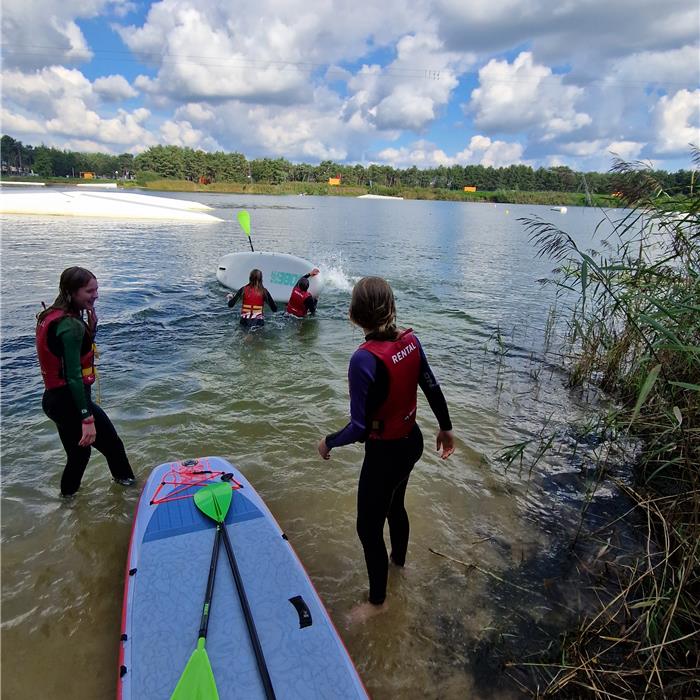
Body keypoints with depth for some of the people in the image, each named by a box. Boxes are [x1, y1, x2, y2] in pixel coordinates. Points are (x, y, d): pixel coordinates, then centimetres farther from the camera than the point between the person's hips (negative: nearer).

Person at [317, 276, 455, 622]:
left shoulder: (364, 359, -30)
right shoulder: (410, 340, -10)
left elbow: (359, 428, -27)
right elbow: (433, 389, 1)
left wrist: (328, 442, -8)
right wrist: (446, 428, 17)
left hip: (385, 453, -8)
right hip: (412, 441, 8)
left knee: (368, 528, 14)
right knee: (394, 505, 32)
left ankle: (377, 600, 36)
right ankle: (399, 559, 59)